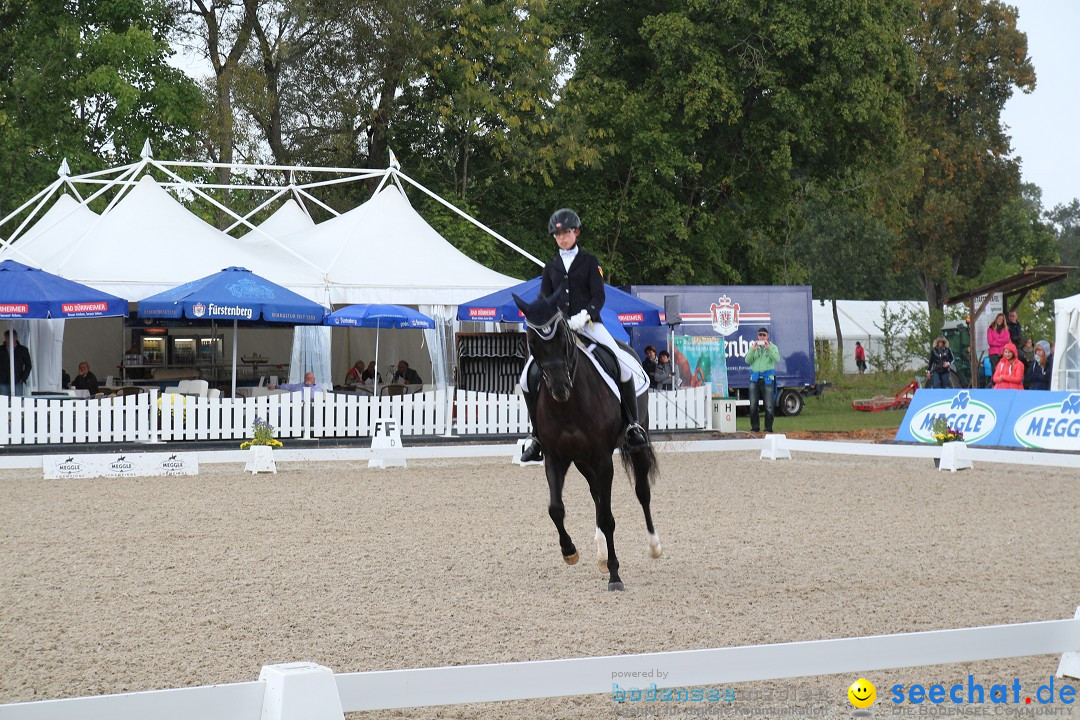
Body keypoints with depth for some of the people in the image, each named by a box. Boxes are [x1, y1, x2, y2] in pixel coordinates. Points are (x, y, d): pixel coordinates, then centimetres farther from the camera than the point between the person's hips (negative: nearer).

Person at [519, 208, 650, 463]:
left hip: (588, 322, -3)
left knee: (624, 367, -24)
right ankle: (537, 435, 2)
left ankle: (633, 425, -10)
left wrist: (584, 315, -19)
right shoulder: (551, 267, 15)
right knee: (528, 377, -11)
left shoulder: (589, 261, 7)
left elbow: (599, 296, -1)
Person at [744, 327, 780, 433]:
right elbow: (748, 361, 2)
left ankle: (768, 428, 2)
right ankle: (754, 428, 6)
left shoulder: (772, 347, 7)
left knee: (769, 406, -5)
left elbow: (777, 359, -10)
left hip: (767, 378, -2)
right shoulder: (753, 347, 14)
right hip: (755, 378, 2)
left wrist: (769, 349, -21)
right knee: (753, 405, -1)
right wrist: (753, 350, -13)